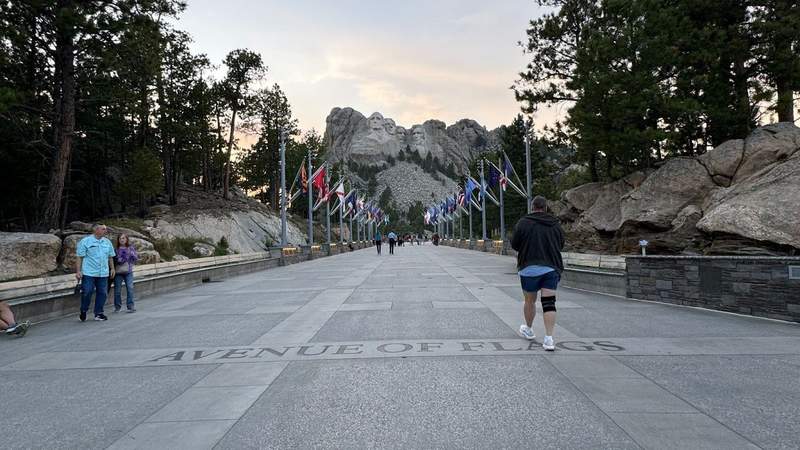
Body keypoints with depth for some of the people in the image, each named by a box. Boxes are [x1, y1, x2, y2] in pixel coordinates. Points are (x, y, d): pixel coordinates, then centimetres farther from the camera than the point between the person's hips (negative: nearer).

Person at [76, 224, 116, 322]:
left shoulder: (107, 242, 11)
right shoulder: (85, 241, -3)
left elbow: (110, 257, 18)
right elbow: (80, 257, -5)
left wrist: (112, 269, 15)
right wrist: (78, 271, -10)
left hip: (103, 273, 5)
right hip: (89, 273, -4)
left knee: (102, 293, 5)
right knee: (87, 292, -3)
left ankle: (98, 313, 16)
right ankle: (83, 312, 18)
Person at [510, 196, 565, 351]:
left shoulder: (523, 223, -7)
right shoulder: (556, 224, 5)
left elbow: (514, 244, -2)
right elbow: (561, 245, 14)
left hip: (530, 267, -2)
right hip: (551, 268, 2)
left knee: (530, 301, 14)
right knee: (549, 302, 0)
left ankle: (528, 330, 34)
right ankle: (548, 339, -7)